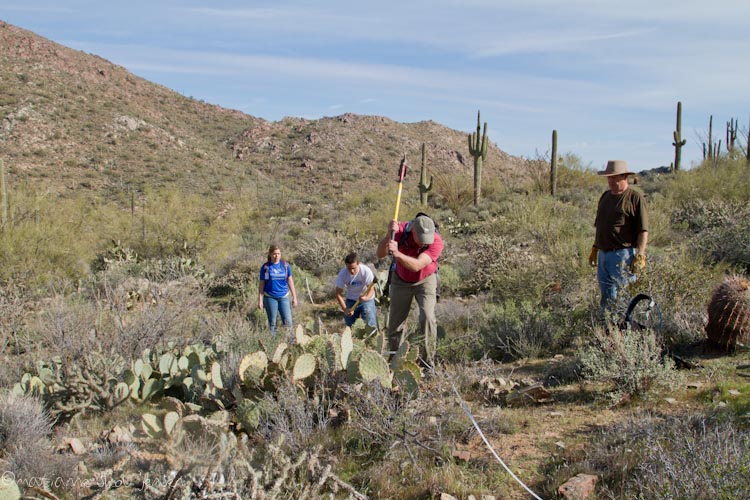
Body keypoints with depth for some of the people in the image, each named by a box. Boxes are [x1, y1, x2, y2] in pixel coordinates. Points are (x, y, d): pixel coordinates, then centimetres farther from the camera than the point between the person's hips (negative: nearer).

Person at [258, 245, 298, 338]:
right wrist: (260, 300, -1)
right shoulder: (265, 267, -3)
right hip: (270, 298, -1)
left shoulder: (285, 265, 1)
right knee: (272, 322, 7)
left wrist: (294, 297, 6)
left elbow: (290, 281, 7)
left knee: (287, 321, -4)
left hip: (283, 297, 1)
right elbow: (261, 285, 1)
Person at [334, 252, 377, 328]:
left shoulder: (366, 271, -25)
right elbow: (338, 293, -14)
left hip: (367, 299, -2)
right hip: (351, 300, 3)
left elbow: (371, 289, -24)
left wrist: (366, 297, -47)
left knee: (370, 324, -13)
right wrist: (345, 309, -24)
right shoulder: (342, 274, -18)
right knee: (349, 325, 2)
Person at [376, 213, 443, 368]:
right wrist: (389, 235, -45)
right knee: (396, 322, 5)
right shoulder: (401, 230, -25)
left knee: (427, 317, -20)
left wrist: (397, 254, -57)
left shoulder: (436, 241, -32)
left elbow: (416, 265, -41)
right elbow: (379, 254, -29)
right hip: (401, 281, 2)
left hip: (425, 280, -2)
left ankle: (428, 362, -9)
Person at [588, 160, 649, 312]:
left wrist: (639, 256, -18)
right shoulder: (605, 196, 16)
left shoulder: (635, 198, -7)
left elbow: (643, 231, -11)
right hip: (603, 253, 8)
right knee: (606, 297, 13)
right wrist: (595, 248, 22)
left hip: (623, 254, -7)